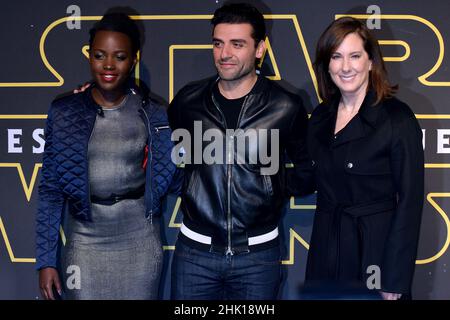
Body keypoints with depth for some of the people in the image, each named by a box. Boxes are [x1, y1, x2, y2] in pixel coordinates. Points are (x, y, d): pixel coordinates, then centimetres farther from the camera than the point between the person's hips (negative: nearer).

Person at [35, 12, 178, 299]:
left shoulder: (153, 115, -2)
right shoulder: (64, 112, -3)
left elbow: (166, 178, 5)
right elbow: (51, 189, -1)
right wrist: (46, 260, -4)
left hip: (139, 245, 1)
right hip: (84, 244, 0)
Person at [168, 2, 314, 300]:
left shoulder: (286, 107, -6)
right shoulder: (188, 99, -1)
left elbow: (306, 169, 7)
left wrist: (275, 188, 0)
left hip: (258, 252, -1)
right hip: (195, 249, 2)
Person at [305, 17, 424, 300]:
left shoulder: (397, 118, -12)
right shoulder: (321, 117, 6)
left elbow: (410, 200, -13)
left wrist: (395, 280, -14)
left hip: (375, 252, -5)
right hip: (326, 251, 5)